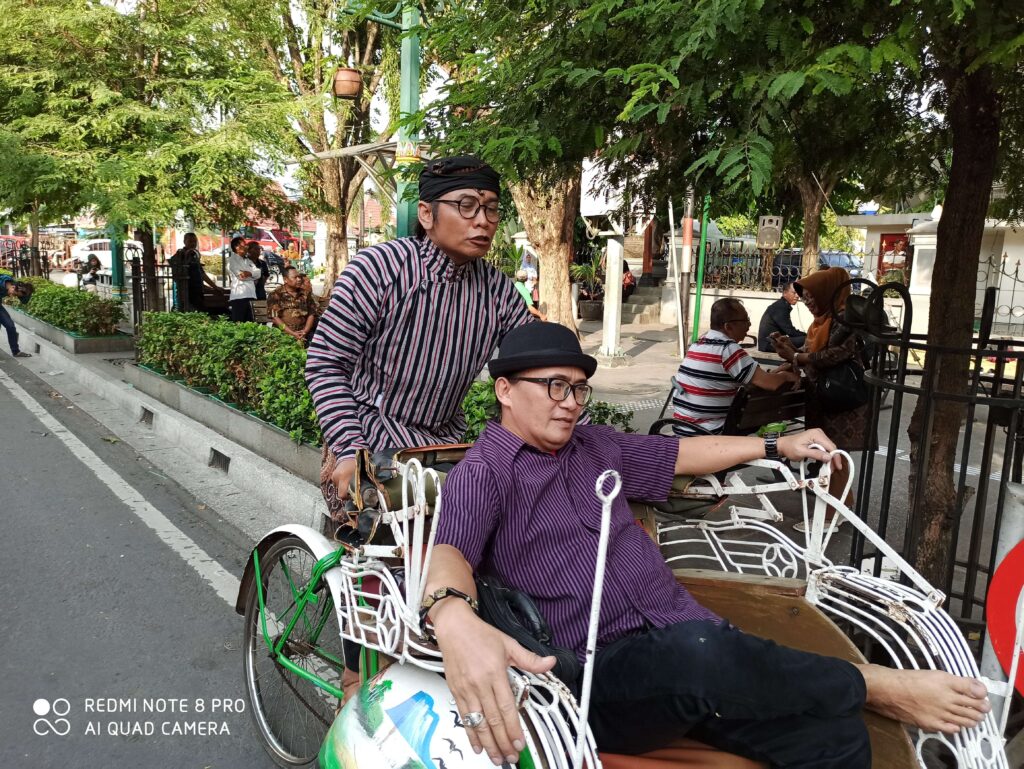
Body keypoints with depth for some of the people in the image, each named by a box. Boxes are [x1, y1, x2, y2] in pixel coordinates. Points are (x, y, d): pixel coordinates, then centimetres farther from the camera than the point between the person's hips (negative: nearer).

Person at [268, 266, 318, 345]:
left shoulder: (305, 293, 15)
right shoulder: (275, 295, 4)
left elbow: (311, 314, 10)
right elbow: (274, 317, -4)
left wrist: (305, 331, -7)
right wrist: (292, 333, -12)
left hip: (304, 335, 4)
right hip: (283, 334, -4)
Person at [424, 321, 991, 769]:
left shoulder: (595, 446, 18)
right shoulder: (482, 474, -4)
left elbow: (678, 454, 31)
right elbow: (450, 550, -23)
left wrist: (776, 446, 34)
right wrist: (454, 618, -46)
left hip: (687, 644, 6)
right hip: (602, 675, -6)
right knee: (697, 651, -36)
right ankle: (876, 685, -11)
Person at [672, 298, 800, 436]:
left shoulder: (699, 343, 7)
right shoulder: (727, 348, -17)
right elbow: (772, 383, -16)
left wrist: (772, 374, 15)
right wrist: (786, 376, 5)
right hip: (707, 433, -7)